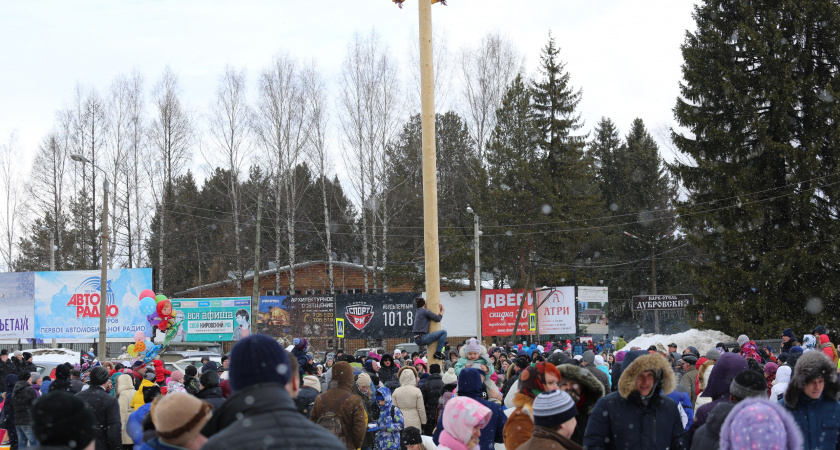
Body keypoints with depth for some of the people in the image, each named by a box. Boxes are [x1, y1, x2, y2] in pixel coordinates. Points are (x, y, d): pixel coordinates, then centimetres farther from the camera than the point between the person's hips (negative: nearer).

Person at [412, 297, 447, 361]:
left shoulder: (417, 311, 18)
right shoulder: (425, 310, -8)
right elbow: (438, 318, -9)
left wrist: (440, 310, 26)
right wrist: (442, 310, 7)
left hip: (417, 340, 10)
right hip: (422, 338, -10)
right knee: (443, 332, -10)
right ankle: (438, 353, -9)